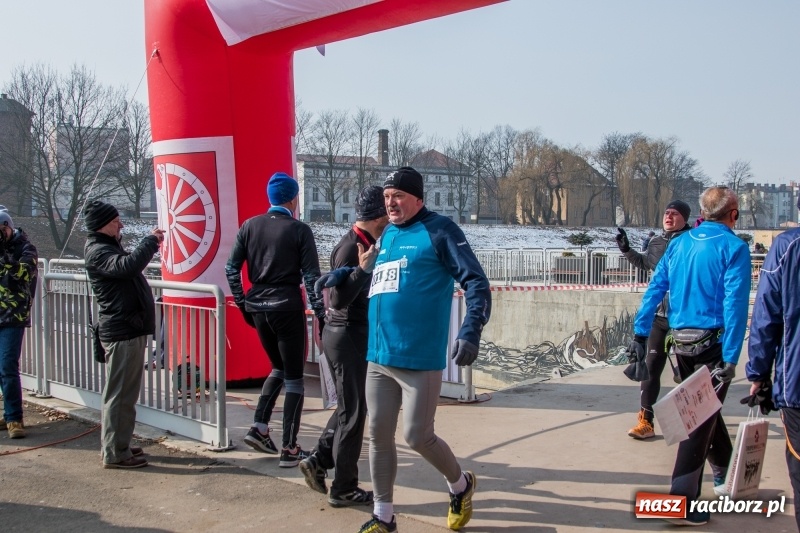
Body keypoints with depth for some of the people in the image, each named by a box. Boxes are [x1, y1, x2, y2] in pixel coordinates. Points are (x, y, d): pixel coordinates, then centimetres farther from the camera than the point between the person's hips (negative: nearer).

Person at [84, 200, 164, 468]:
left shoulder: (109, 246, 19)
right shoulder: (98, 251, -15)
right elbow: (127, 266, -32)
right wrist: (151, 241, -22)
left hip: (129, 329, 11)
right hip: (121, 332, -11)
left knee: (125, 393, 17)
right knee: (119, 394, -5)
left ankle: (119, 445, 27)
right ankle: (115, 453, 1)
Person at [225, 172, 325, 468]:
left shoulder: (250, 226, 5)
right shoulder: (299, 230, -7)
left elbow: (231, 268, 4)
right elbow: (311, 277, -10)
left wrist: (242, 303, 12)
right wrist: (321, 315, -6)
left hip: (257, 309, 5)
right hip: (287, 309, -5)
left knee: (279, 368, 24)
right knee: (294, 376, 4)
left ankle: (259, 427, 15)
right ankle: (289, 449, 6)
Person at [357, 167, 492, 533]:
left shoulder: (439, 230, -6)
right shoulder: (386, 236, 15)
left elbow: (476, 282, -11)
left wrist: (470, 332, -24)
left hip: (420, 359, -6)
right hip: (378, 357, 7)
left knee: (417, 437, 0)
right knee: (379, 435, 9)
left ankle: (460, 485, 29)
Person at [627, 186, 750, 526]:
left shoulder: (679, 243, 8)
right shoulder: (733, 247, -9)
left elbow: (654, 289, 4)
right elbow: (735, 304, -17)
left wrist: (640, 334, 6)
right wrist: (730, 360, -18)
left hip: (682, 341, 6)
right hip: (713, 343, -6)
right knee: (701, 418, -3)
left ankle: (725, 472, 41)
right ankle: (681, 501, -3)